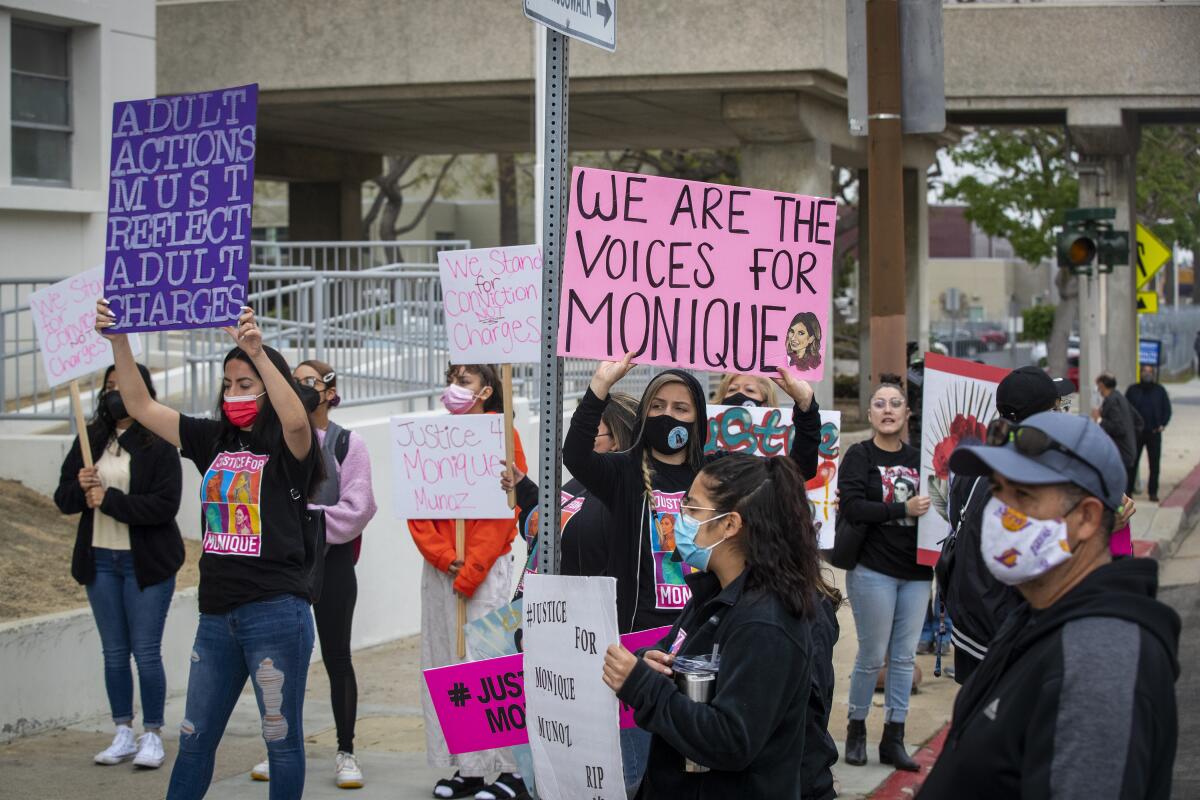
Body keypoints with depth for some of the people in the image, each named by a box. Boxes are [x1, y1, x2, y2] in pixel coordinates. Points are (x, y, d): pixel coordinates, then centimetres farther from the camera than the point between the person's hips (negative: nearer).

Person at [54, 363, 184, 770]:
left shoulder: (159, 444, -8)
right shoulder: (90, 441, 9)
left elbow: (166, 505, -17)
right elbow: (63, 499, 10)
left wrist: (109, 500, -18)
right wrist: (79, 488, -12)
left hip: (146, 563, -5)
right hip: (100, 560, 5)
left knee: (146, 653, -3)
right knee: (114, 653, 10)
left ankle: (152, 735, 7)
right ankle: (123, 733, 19)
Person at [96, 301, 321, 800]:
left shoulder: (285, 446, -5)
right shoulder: (213, 440, 11)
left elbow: (296, 420, -30)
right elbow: (141, 407, 13)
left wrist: (257, 352, -36)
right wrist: (119, 341, 2)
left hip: (276, 612, -6)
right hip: (217, 615, 6)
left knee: (281, 738, 2)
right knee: (194, 738, 14)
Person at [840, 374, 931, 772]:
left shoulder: (918, 457, 8)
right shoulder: (859, 456, -3)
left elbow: (931, 504, 14)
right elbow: (851, 506, -15)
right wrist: (904, 509, -21)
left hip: (916, 571, 4)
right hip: (873, 569, -4)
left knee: (904, 656, 6)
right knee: (872, 655, 0)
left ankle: (894, 739, 13)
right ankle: (856, 730, 16)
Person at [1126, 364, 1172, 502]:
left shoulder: (1159, 390, 6)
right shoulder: (1133, 390, 4)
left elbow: (1167, 409, 11)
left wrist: (1163, 424, -3)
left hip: (1154, 433, 1)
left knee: (1154, 464, 2)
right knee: (1132, 463, 0)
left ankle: (1153, 492, 9)